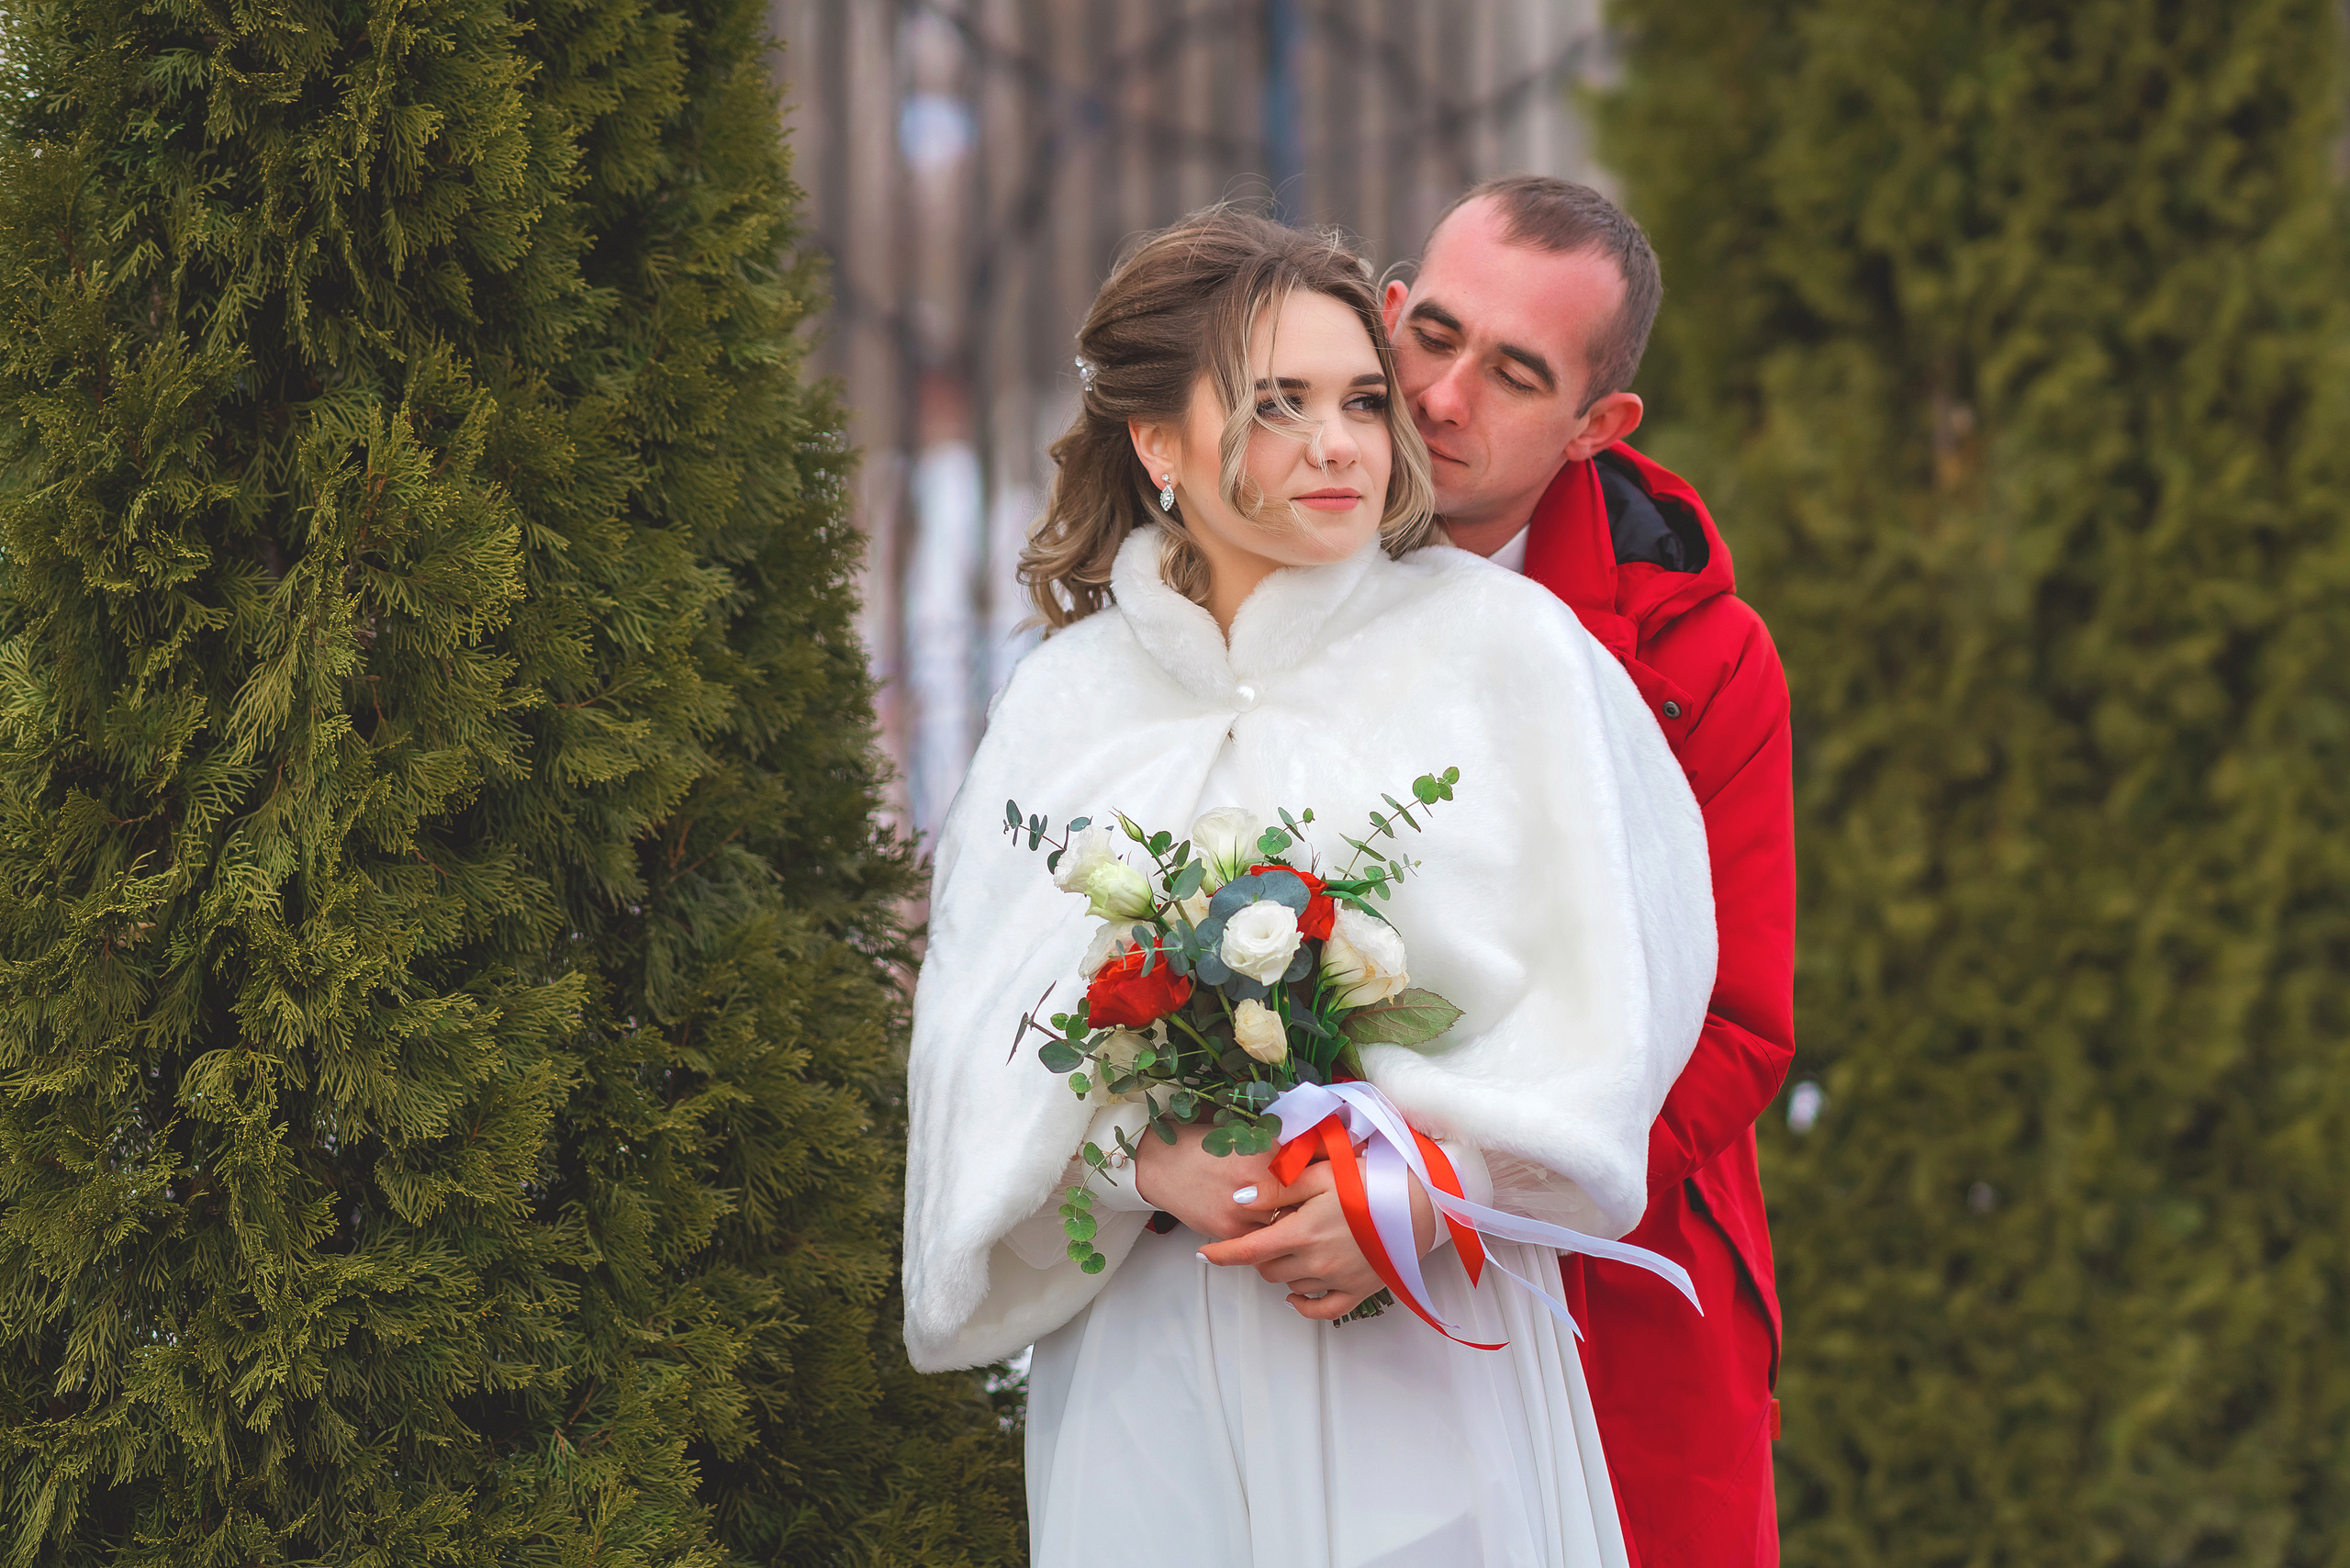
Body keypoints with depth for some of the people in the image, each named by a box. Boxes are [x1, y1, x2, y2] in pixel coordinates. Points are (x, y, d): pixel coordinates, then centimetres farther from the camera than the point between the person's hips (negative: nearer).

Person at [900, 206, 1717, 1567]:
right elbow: (988, 1037, 1)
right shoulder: (1070, 703, 7)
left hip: (1433, 1354, -1)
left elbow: (1613, 985, -5)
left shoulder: (1502, 646, 0)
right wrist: (1157, 1169, -17)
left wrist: (1428, 1185, -16)